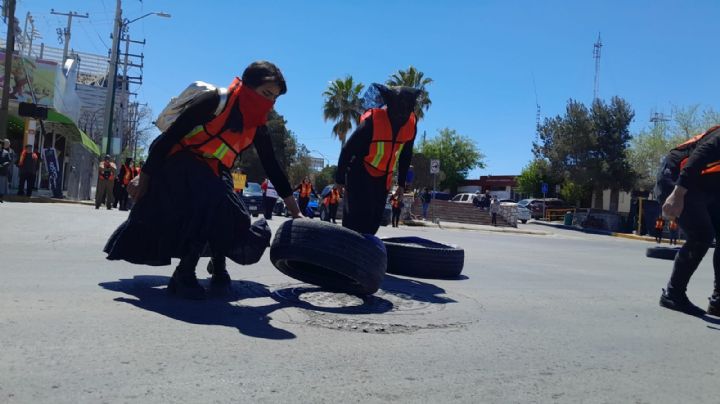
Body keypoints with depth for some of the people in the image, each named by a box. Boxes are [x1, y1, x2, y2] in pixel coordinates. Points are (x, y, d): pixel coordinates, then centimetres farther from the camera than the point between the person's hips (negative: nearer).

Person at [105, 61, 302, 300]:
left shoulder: (257, 126, -2)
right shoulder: (216, 101, -21)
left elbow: (272, 167, 4)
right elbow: (169, 136, -19)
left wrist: (294, 211, 4)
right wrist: (145, 177, -19)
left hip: (212, 174, 6)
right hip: (180, 165, -6)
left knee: (234, 220, -14)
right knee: (209, 205, -31)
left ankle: (218, 267, 15)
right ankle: (184, 274, -14)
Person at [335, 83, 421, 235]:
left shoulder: (411, 124, -7)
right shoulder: (372, 120, -24)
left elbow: (406, 155, 9)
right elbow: (348, 149, -14)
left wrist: (401, 183, 14)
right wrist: (340, 177, -7)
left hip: (383, 179, 6)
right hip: (360, 174, -5)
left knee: (374, 220, 6)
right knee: (359, 217, -14)